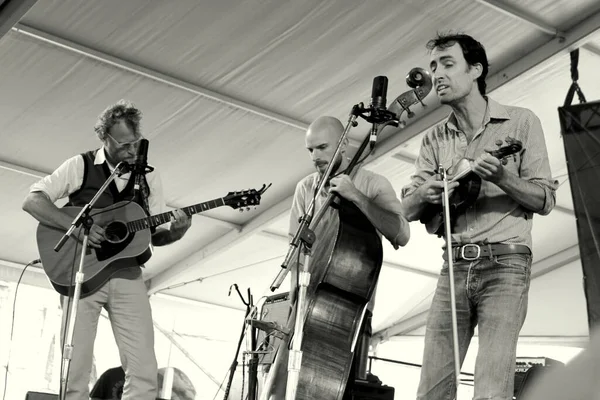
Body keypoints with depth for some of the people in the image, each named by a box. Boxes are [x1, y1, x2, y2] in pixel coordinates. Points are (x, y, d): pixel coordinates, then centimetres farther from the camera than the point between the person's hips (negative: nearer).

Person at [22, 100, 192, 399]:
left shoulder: (149, 177, 11)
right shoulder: (81, 166, 1)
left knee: (144, 372, -6)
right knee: (75, 368, -5)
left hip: (127, 275, 3)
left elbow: (156, 236, 14)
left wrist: (176, 231, -9)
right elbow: (32, 201, -8)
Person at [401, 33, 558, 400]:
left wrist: (501, 178, -17)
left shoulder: (521, 123, 4)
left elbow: (545, 200, 1)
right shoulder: (435, 139, 15)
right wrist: (425, 194, -12)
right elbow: (408, 209, 11)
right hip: (454, 266, 4)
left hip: (505, 262, -4)